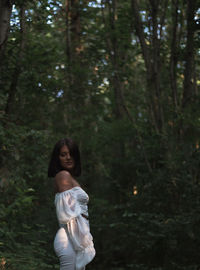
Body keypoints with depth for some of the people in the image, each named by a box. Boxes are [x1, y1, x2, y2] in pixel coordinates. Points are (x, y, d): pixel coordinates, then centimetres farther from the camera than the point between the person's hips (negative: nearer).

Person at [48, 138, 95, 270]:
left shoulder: (71, 177, 22)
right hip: (70, 240, -9)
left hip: (76, 241, 9)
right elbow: (70, 215, -15)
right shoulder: (63, 175, -7)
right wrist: (82, 243, -15)